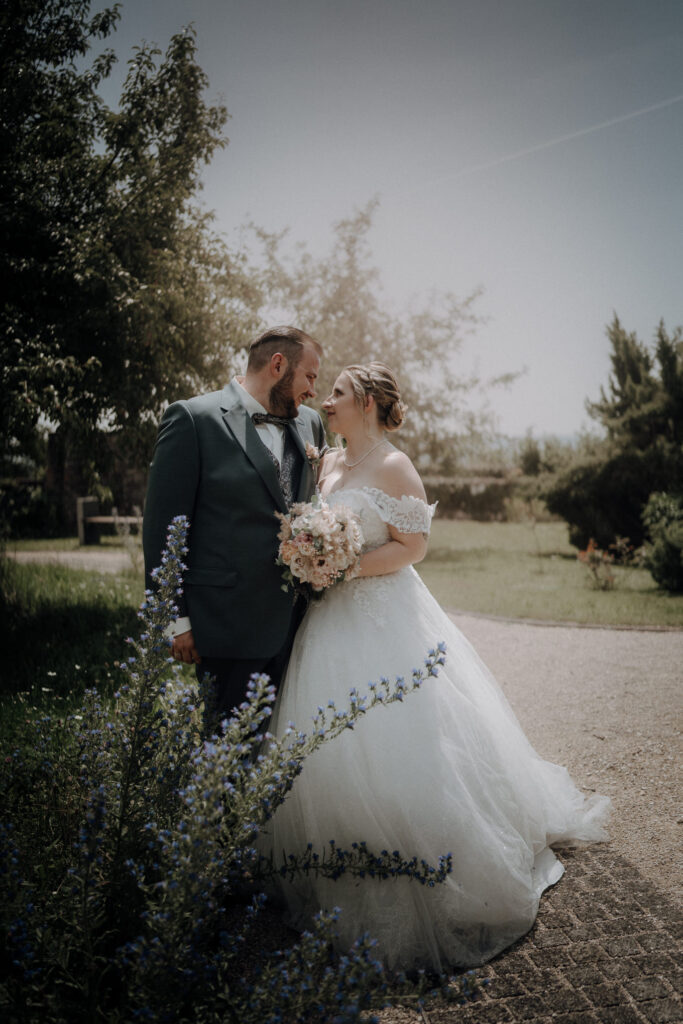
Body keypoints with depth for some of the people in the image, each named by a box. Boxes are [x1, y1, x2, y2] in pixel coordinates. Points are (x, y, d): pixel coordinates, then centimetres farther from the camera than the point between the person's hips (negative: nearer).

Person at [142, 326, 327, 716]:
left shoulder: (310, 424, 11)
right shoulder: (193, 419, -6)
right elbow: (163, 525, -7)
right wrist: (176, 618, -9)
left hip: (296, 624, 6)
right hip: (228, 624, -5)